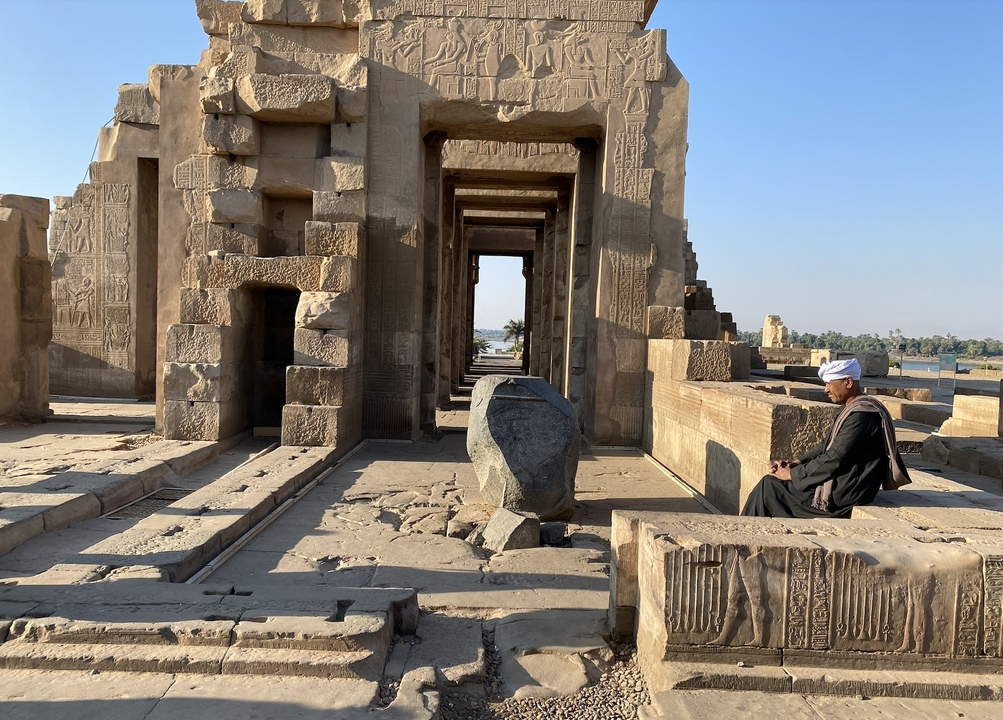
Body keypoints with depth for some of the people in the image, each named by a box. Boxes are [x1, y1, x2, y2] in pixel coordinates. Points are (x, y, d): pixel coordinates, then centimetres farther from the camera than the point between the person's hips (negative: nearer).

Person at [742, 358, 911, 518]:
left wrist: (793, 474, -15)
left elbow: (834, 459, -24)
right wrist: (798, 463, 3)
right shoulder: (852, 409, 10)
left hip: (843, 494, -10)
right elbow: (826, 445, 16)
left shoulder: (861, 415, -23)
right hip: (840, 483, 10)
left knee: (769, 486, -6)